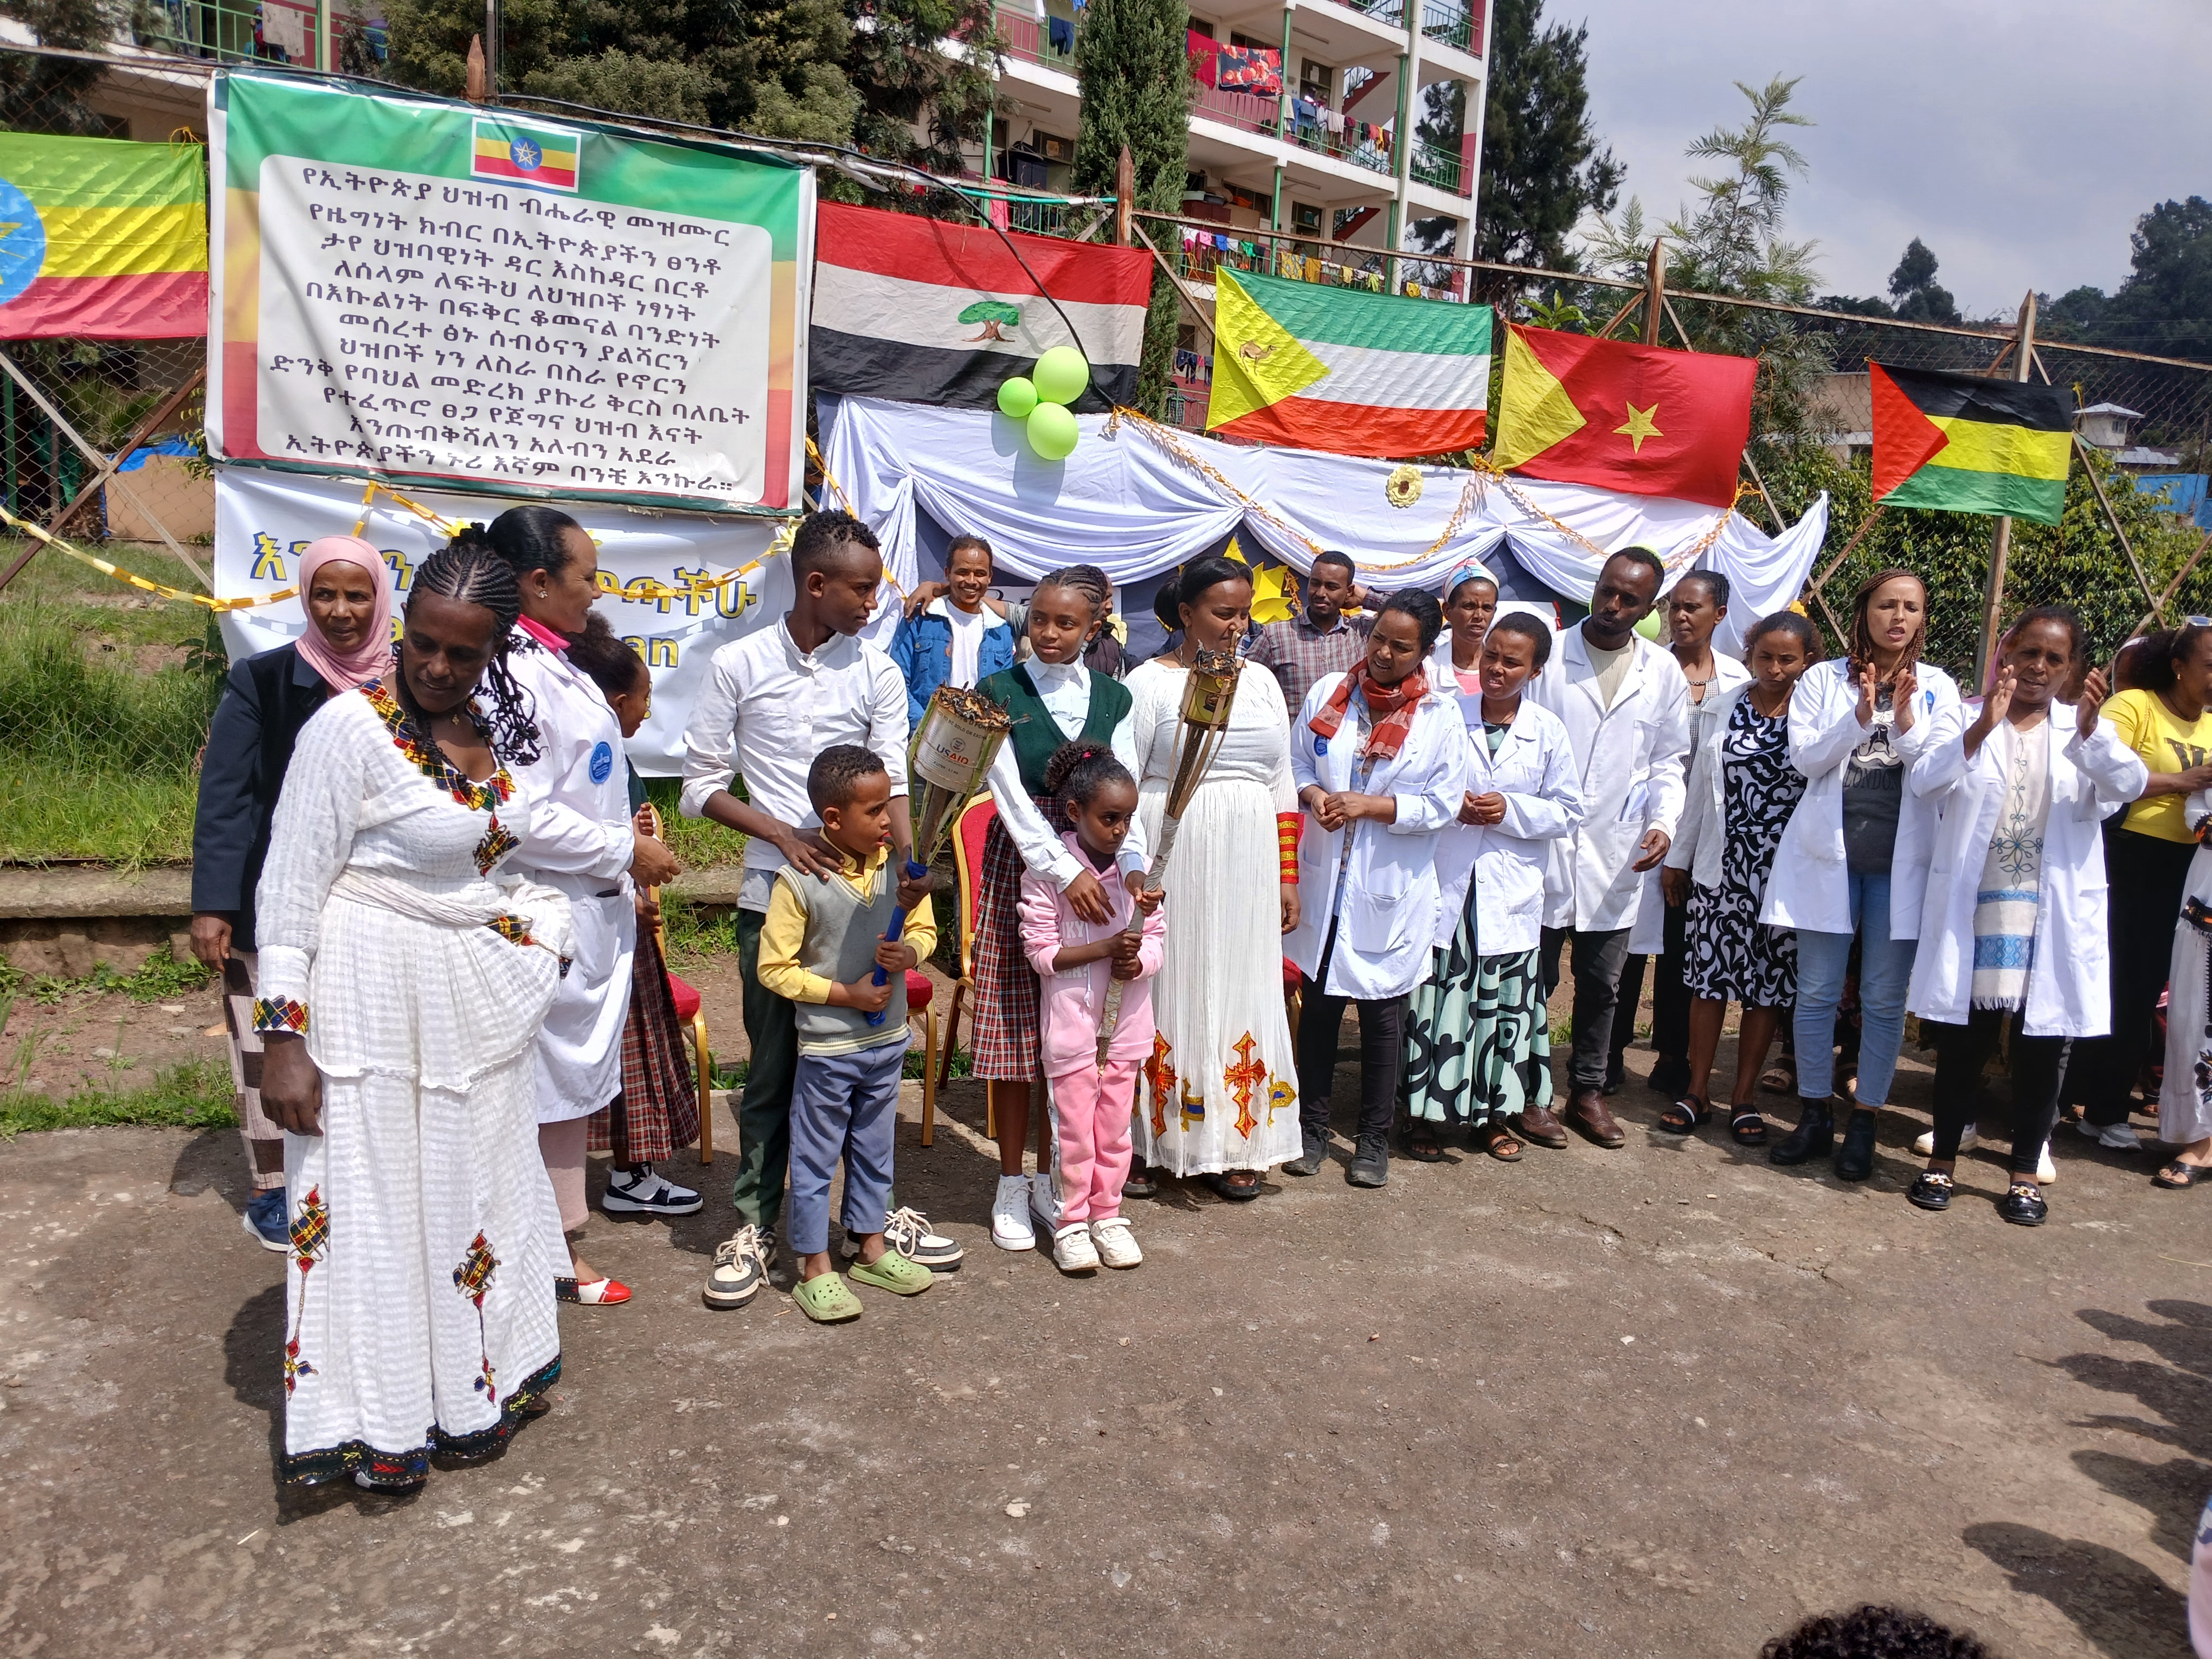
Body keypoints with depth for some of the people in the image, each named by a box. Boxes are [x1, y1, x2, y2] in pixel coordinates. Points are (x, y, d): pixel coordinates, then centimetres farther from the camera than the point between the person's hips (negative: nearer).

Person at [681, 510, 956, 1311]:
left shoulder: (878, 673, 3)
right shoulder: (738, 665, -2)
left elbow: (894, 780, -3)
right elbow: (702, 783, 0)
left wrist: (910, 857, -22)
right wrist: (784, 834, -14)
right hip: (773, 892, -2)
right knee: (773, 1066, 5)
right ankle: (755, 1222, 20)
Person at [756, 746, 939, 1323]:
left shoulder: (899, 865, -5)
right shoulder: (798, 881, -19)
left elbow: (925, 929, 8)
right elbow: (774, 968, -14)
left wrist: (909, 952, -15)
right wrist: (846, 994, -18)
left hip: (888, 1040, 5)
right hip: (826, 1046, -5)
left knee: (875, 1149, 20)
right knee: (815, 1158, 8)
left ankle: (871, 1246, 37)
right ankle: (815, 1269, 21)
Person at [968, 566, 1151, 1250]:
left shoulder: (1112, 698, 7)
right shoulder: (1000, 692, -2)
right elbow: (1012, 796, -11)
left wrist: (1133, 865, -17)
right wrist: (1062, 870, -23)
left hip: (1092, 867, 2)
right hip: (1020, 865, -2)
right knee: (1014, 1029, 2)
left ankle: (1050, 1176, 22)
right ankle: (1011, 1186, 16)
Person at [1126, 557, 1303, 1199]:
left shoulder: (1262, 683, 12)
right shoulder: (1150, 682, -3)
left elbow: (1281, 786, 14)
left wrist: (1288, 875, 10)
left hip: (1247, 867, 5)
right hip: (1173, 865, -4)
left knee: (1242, 991, 7)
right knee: (1171, 989, 1)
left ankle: (1231, 1144, 19)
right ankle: (1154, 1140, 14)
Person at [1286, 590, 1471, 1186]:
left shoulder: (1441, 716, -5)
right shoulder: (1328, 694, 3)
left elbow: (1443, 805, -7)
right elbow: (1296, 762, 9)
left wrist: (1369, 806, -16)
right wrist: (1312, 795, -12)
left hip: (1390, 892, -2)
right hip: (1321, 881, 2)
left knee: (1382, 1017, 9)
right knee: (1317, 1007, 10)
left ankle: (1374, 1140, 24)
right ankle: (1313, 1127, 26)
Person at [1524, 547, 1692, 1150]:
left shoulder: (1664, 674, 6)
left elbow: (1668, 761, 11)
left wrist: (1663, 821, -6)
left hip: (1616, 853, 3)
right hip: (1542, 846, -3)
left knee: (1601, 984, 13)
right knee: (1534, 978, 5)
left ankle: (1588, 1090, 27)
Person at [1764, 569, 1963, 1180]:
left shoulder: (1937, 688, 5)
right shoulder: (1822, 679, 4)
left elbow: (1937, 779, -3)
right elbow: (1804, 758, -6)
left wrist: (1906, 724, -17)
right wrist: (1859, 716, -18)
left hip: (1900, 860, 0)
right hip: (1829, 853, 0)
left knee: (1885, 998, 4)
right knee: (1817, 992, 4)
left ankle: (1863, 1122, 16)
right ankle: (1814, 1116, 17)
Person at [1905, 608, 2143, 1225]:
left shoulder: (2088, 732, 6)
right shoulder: (1970, 722, 2)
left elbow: (2129, 784, -13)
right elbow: (1930, 779, -16)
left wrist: (2090, 730, -32)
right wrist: (1983, 727, -32)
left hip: (2053, 917, 1)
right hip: (1974, 911, -1)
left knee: (2043, 1046, 7)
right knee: (1964, 1040, 8)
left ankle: (2026, 1174, 21)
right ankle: (1942, 1161, 22)